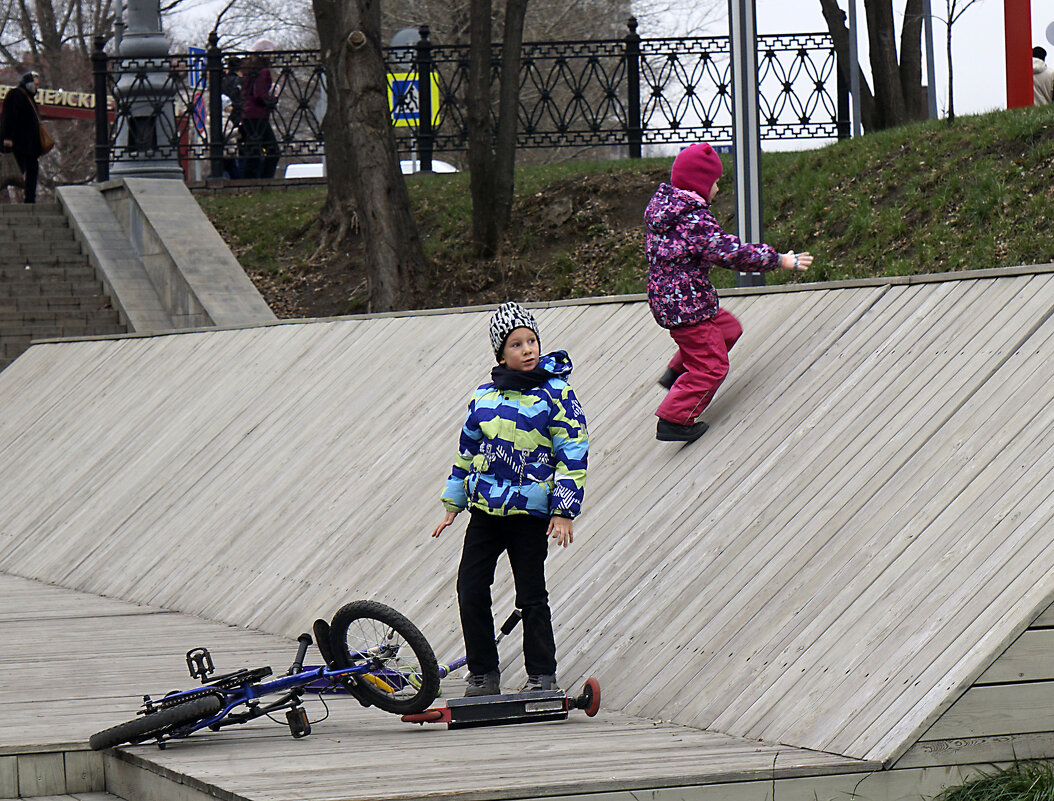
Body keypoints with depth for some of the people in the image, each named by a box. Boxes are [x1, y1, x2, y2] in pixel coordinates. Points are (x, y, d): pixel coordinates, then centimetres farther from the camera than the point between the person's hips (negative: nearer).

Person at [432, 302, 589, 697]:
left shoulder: (556, 394, -5)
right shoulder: (484, 396, 9)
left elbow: (573, 453, -6)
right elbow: (467, 451, 19)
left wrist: (565, 511, -11)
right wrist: (452, 505, 19)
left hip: (531, 512, -5)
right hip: (485, 509, 5)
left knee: (532, 596, 1)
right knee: (470, 590, 1)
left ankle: (542, 676, 12)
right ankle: (483, 675, 12)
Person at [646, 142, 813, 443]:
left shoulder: (661, 206, 6)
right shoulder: (696, 220, -24)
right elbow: (730, 252, -24)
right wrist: (779, 260, -14)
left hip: (665, 296, 10)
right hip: (687, 305, -10)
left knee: (728, 328, 27)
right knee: (710, 365, 1)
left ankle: (676, 373, 30)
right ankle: (674, 419, 0)